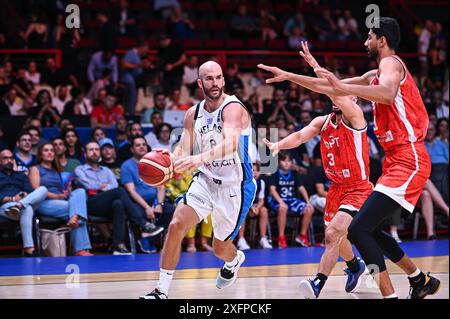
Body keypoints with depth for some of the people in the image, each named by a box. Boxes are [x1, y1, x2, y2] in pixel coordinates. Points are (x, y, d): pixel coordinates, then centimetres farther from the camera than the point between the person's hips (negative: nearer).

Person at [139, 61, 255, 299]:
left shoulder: (233, 108, -20)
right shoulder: (193, 114, 1)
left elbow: (231, 143, -37)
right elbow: (183, 150, 0)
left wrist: (201, 158, -54)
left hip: (235, 186, -5)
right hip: (206, 180, 5)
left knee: (220, 247, 11)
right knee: (176, 226, -16)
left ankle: (234, 260, 50)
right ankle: (162, 291, -10)